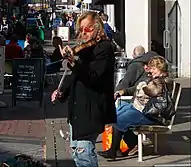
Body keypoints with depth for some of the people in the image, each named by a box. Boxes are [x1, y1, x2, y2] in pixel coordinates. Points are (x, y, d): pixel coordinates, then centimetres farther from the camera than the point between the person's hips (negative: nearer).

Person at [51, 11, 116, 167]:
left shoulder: (105, 48, -11)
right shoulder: (84, 48, 13)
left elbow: (93, 76, -25)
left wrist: (73, 62, -38)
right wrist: (62, 91, 7)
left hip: (91, 108, -10)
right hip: (78, 107, 10)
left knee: (83, 151, -15)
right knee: (76, 149, 18)